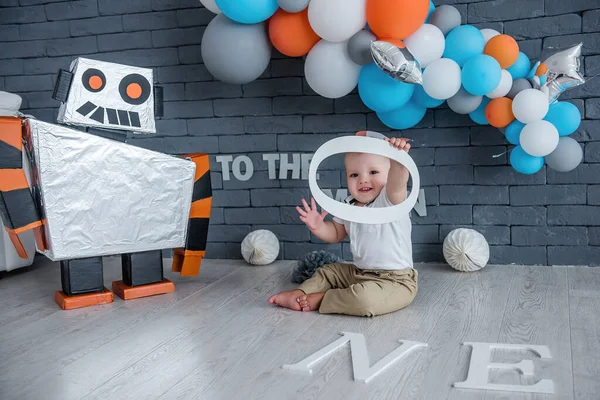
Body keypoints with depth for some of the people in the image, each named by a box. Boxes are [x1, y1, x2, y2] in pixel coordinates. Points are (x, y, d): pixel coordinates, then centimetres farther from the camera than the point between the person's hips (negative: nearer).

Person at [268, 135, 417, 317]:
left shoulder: (390, 199, -19)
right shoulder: (349, 206, 5)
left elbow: (397, 183, -43)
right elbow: (336, 233, 19)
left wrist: (398, 159, -63)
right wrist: (318, 227, -2)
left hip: (396, 280, -8)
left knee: (364, 298, -32)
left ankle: (320, 299, -11)